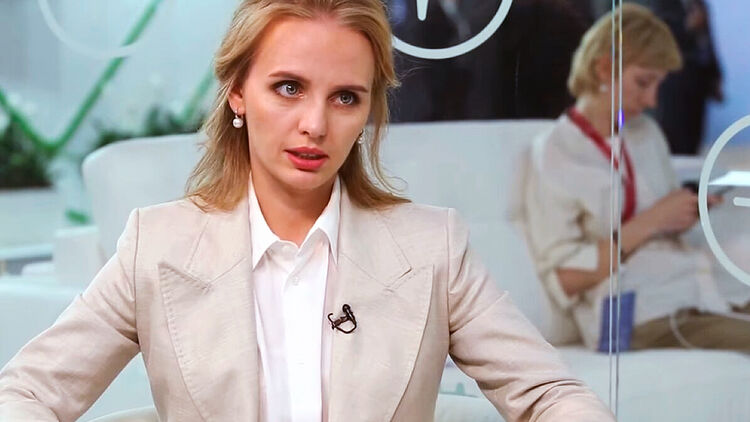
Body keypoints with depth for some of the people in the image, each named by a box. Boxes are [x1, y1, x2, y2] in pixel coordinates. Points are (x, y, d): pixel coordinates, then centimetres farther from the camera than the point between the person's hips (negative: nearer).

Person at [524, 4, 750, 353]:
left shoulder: (648, 134, 18)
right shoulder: (555, 157, -3)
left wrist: (689, 210, 5)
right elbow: (564, 279, -10)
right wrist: (651, 221, -11)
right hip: (639, 317, -7)